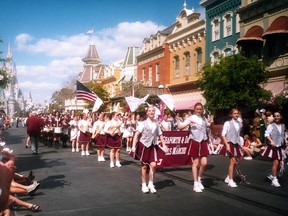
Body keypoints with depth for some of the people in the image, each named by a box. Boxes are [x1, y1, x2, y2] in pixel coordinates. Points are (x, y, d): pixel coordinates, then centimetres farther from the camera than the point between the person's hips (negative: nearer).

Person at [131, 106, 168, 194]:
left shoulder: (156, 124, 6)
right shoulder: (143, 123, -7)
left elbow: (160, 135, 13)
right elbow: (137, 134, -12)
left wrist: (164, 145, 5)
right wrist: (133, 146, -20)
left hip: (153, 146, 3)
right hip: (144, 146, -3)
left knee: (153, 165, -7)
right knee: (144, 166, 5)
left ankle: (151, 184, 10)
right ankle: (144, 185, 18)